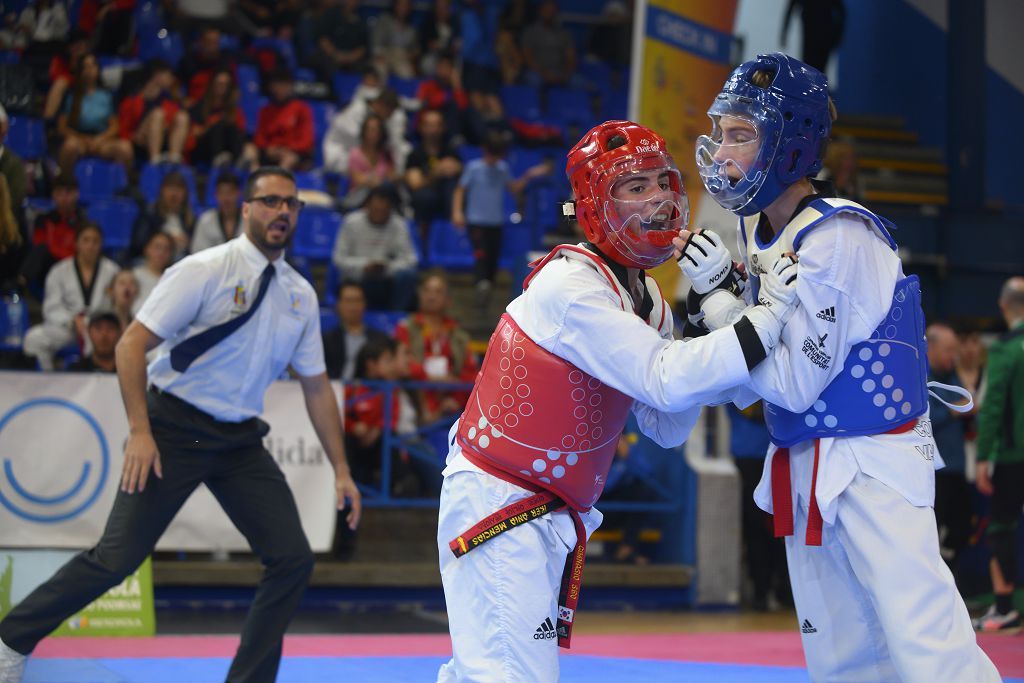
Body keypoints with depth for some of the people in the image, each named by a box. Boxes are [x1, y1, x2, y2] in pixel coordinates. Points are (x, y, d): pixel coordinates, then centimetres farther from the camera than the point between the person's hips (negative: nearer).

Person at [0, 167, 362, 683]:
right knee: (118, 559, -8)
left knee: (292, 560, -3)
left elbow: (316, 386, 13)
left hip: (240, 441, 6)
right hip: (174, 429, -5)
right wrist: (140, 430, -20)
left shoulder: (300, 295, 6)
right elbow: (131, 344, -13)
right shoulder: (206, 271, -11)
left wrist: (340, 470, 10)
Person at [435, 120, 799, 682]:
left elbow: (667, 427, 5)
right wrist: (776, 310, -29)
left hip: (551, 510, 9)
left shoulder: (643, 296, 8)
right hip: (497, 507, -9)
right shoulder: (569, 285, -21)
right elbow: (666, 380, -29)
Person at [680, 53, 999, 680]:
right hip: (803, 467, 9)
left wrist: (718, 294, -18)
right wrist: (707, 300, -5)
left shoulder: (838, 239, -19)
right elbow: (748, 384, 10)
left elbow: (794, 382, -20)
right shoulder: (758, 233, 6)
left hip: (875, 470, -8)